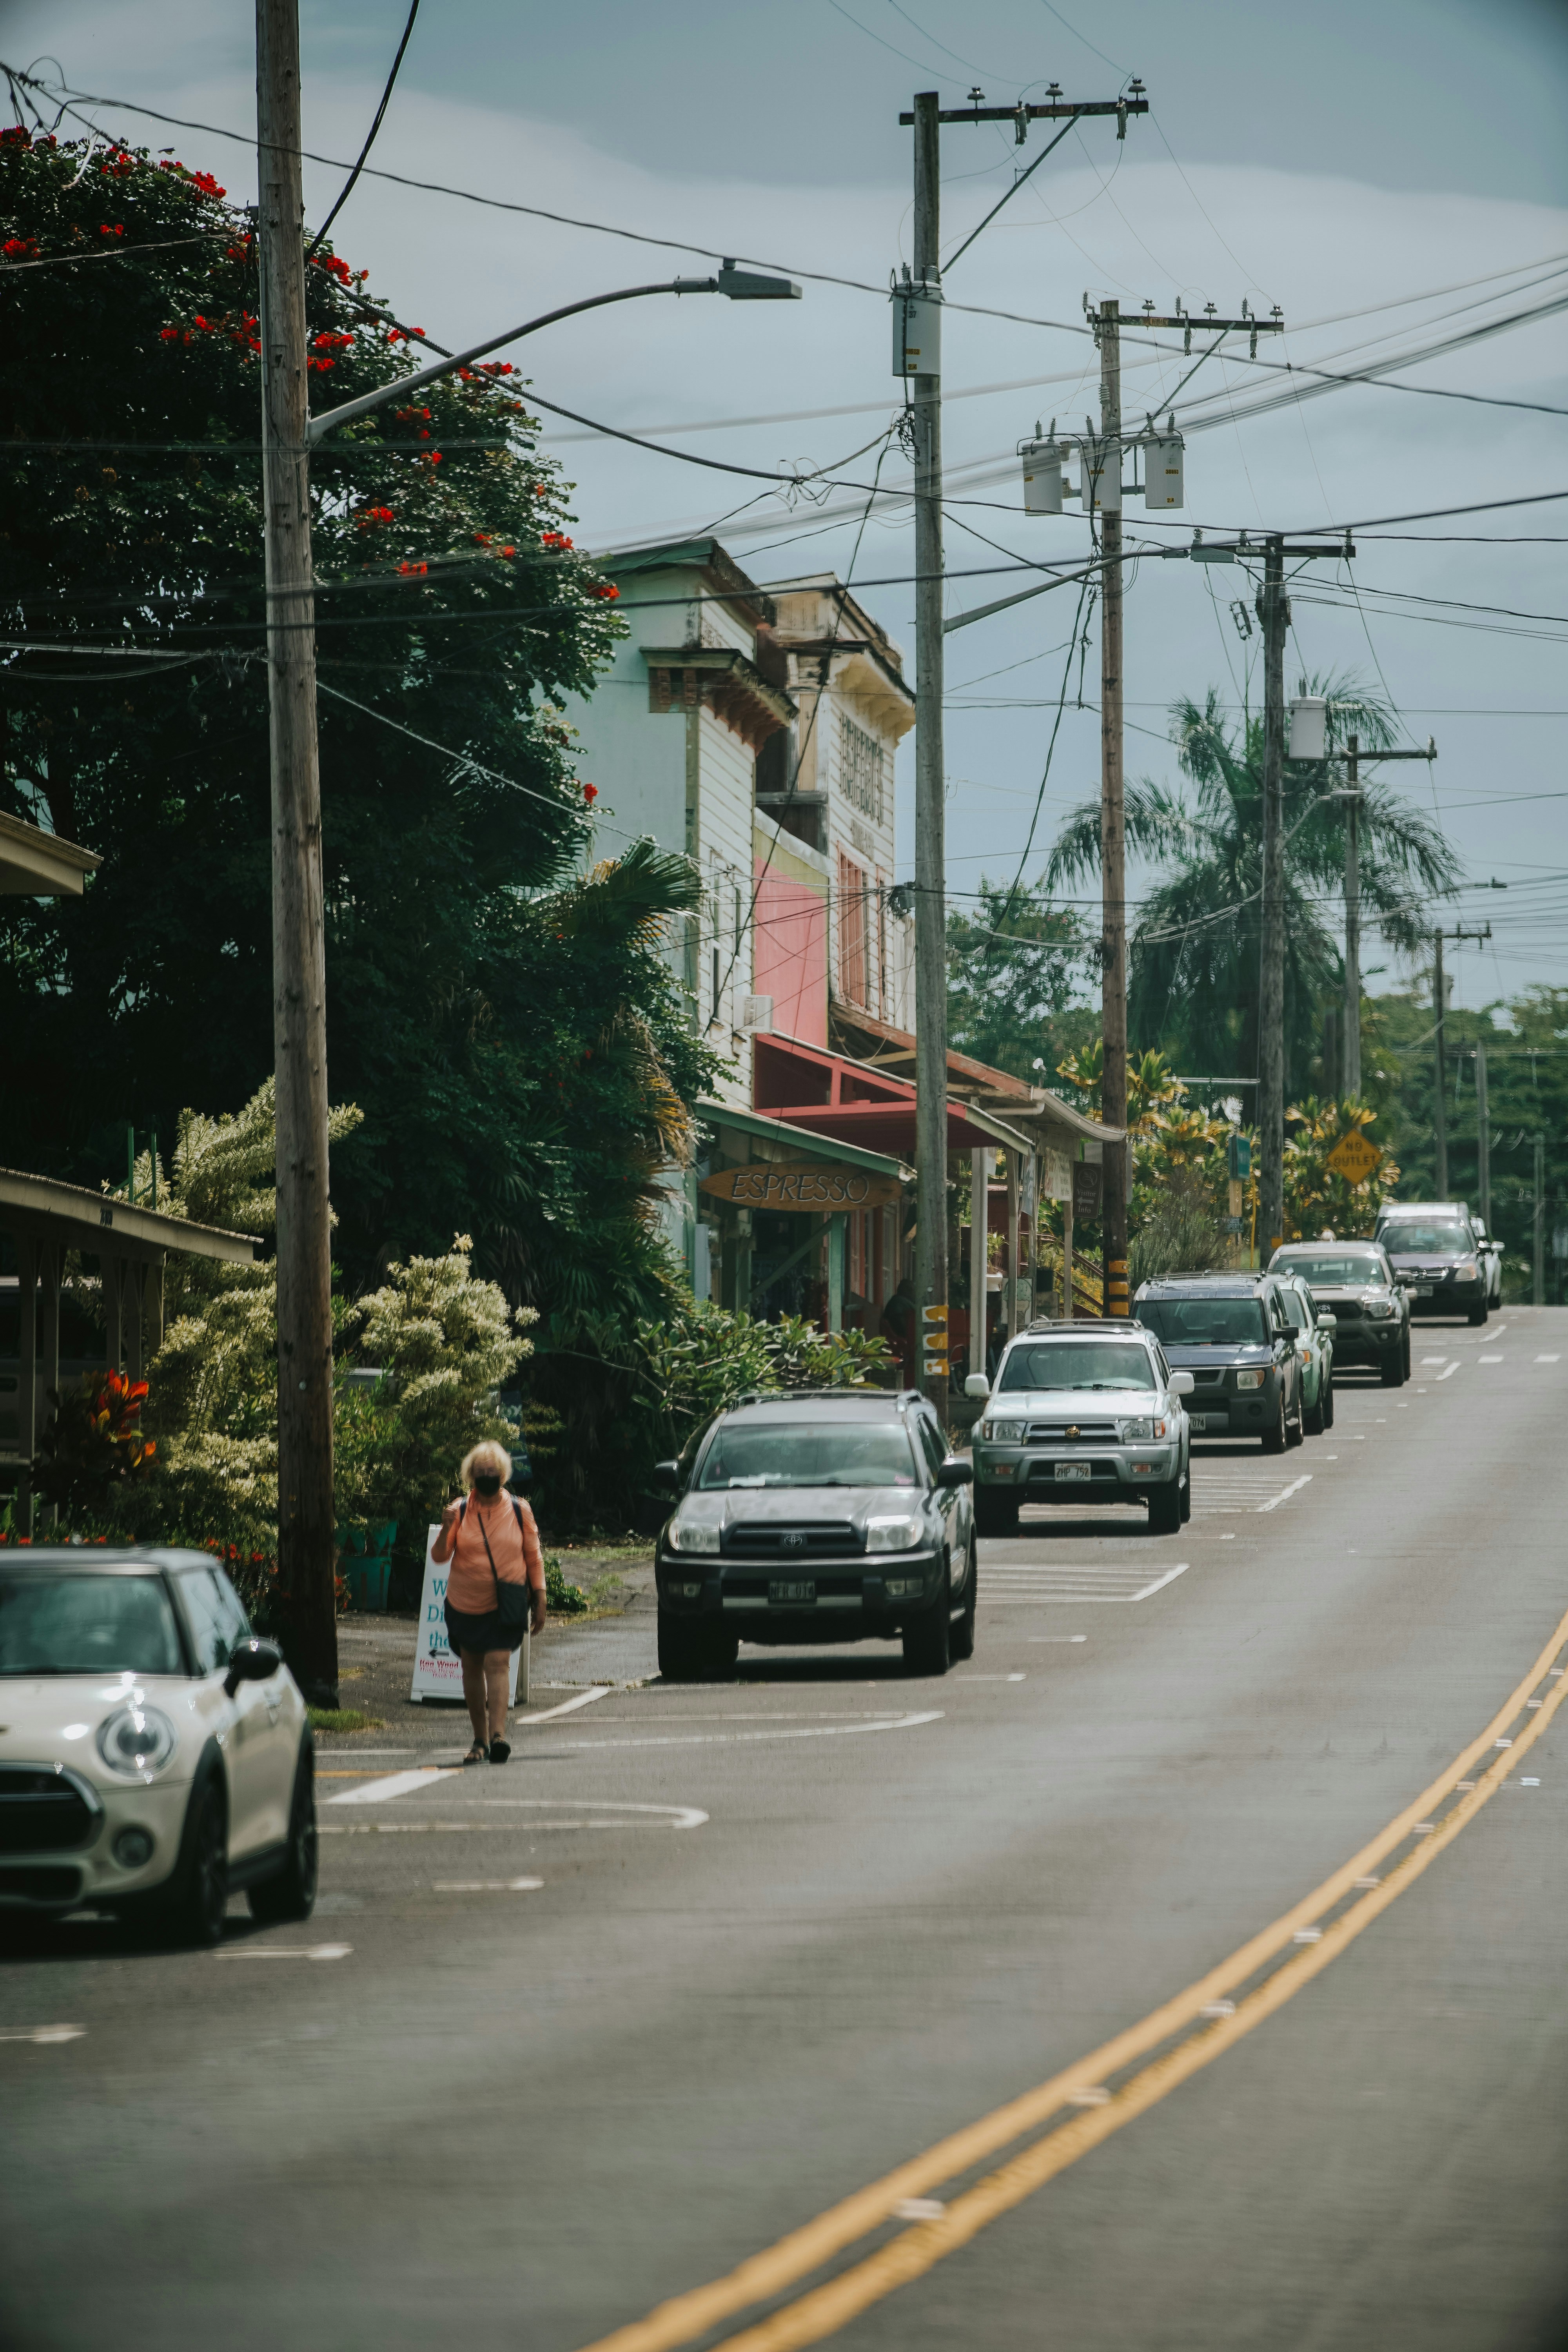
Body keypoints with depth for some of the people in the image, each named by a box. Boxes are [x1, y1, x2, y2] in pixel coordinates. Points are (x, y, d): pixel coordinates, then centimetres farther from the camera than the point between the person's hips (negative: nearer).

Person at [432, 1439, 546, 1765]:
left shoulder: (519, 1511, 0)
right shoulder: (460, 1511, -1)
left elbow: (534, 1558, 7)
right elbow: (439, 1557, -3)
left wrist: (540, 1603, 3)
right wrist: (446, 1529, -22)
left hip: (506, 1605, -2)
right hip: (465, 1604, 2)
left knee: (497, 1663, -16)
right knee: (472, 1668, 8)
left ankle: (497, 1734, -26)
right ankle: (480, 1739, 18)